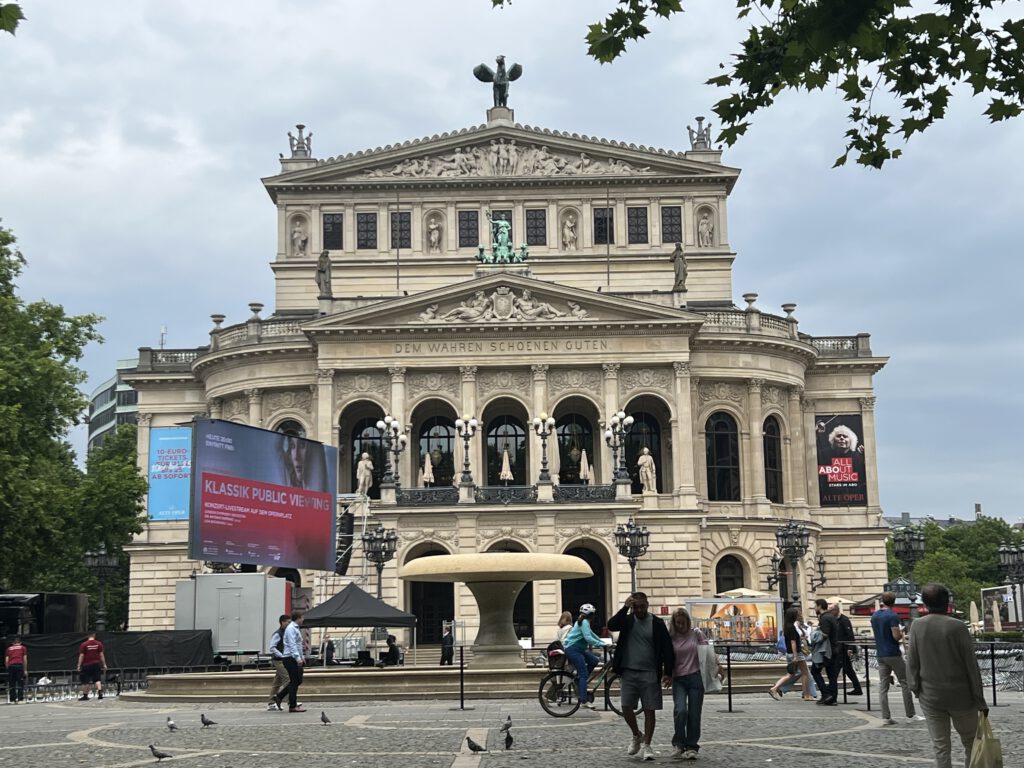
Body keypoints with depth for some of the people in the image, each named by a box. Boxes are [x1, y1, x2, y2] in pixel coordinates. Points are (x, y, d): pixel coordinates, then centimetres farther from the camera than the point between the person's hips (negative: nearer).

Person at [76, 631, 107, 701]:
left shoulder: (84, 645, -4)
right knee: (97, 679, 5)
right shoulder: (99, 644, 2)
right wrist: (104, 664, 6)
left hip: (87, 664, -2)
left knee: (86, 681, 6)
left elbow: (81, 656, -7)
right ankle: (100, 692, -14)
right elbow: (101, 655, 2)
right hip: (96, 664, 2)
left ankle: (85, 695, 11)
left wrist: (79, 666, -3)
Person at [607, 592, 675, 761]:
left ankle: (646, 745, 8)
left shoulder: (657, 624, -1)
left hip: (650, 673, -2)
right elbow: (611, 625, -14)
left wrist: (668, 672, -9)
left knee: (649, 711, -1)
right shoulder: (627, 620, 5)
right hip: (629, 672, 2)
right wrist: (625, 608, -19)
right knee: (626, 708, -4)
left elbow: (667, 648, -2)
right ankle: (637, 735, 21)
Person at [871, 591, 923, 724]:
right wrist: (901, 633, 3)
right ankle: (910, 714, 9)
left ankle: (886, 717, 0)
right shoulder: (892, 616, -14)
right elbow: (896, 636, -20)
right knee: (905, 683, 5)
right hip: (893, 654, -6)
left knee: (883, 686, 3)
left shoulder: (874, 616, 9)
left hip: (880, 654, 6)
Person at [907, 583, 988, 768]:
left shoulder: (917, 626, -6)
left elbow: (912, 662, -2)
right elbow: (971, 666, -8)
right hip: (960, 697, -2)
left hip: (930, 697, 2)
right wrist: (980, 700, -2)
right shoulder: (958, 627, -12)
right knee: (971, 741, 15)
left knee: (940, 747, 6)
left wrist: (915, 687, 11)